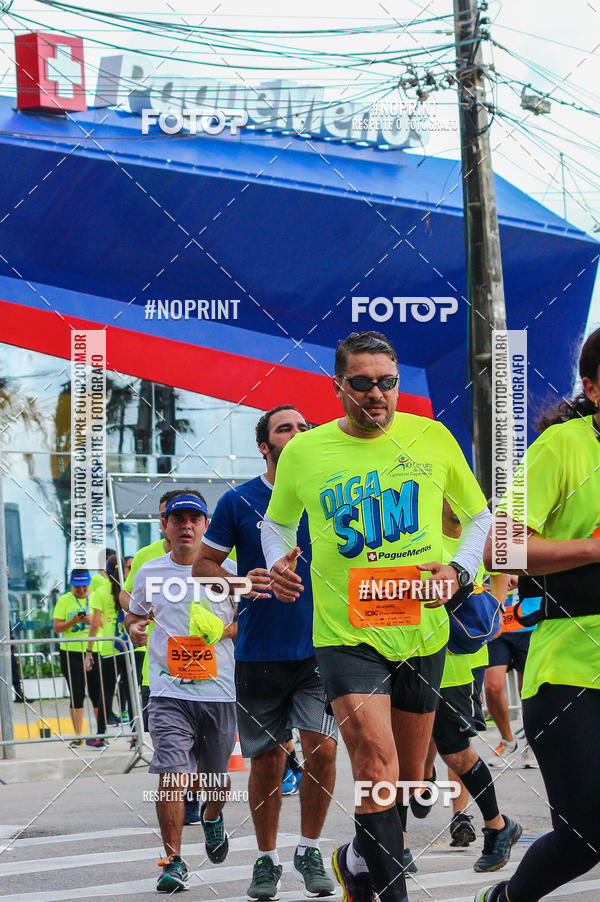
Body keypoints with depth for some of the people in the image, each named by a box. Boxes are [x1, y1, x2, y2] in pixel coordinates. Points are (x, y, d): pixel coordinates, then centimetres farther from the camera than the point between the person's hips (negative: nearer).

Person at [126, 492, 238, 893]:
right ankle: (174, 861, -4)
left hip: (218, 690, 0)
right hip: (169, 691, 0)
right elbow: (135, 616, 21)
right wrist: (135, 629, -2)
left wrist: (222, 630, -13)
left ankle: (212, 817, 46)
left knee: (217, 777, 11)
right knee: (170, 774, -14)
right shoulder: (150, 573, 6)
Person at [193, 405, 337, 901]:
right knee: (267, 760, 4)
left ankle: (309, 851, 8)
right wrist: (241, 582, -14)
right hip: (259, 651, -1)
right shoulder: (239, 502, -1)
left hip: (319, 648, 1)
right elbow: (204, 562, 5)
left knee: (322, 748, -11)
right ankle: (267, 858, 21)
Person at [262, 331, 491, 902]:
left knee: (408, 774, 15)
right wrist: (277, 564, -4)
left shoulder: (433, 439, 0)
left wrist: (459, 570, -5)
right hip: (346, 634, -3)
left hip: (422, 632, 3)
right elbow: (276, 522, 17)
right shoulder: (304, 452, -1)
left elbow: (479, 516, 13)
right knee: (376, 763, -21)